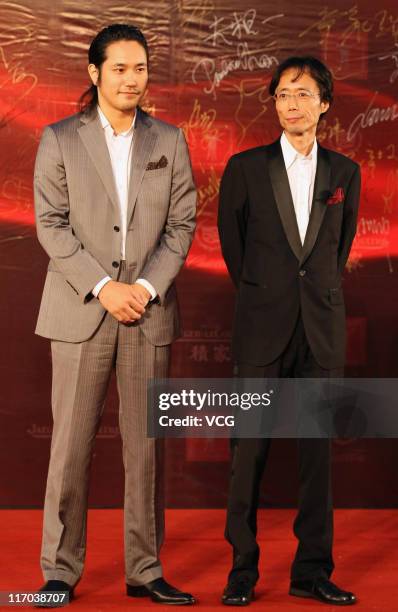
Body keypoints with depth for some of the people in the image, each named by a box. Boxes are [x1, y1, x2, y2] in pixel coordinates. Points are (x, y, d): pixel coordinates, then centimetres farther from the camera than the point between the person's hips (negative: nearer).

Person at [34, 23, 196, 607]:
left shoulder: (169, 140, 10)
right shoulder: (59, 139, 4)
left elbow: (182, 223, 5)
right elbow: (51, 225, -3)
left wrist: (147, 286, -9)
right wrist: (103, 287, -12)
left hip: (150, 312, 2)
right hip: (80, 311, -2)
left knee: (146, 445, 4)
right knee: (71, 443, 0)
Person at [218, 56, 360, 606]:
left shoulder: (344, 172, 8)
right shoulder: (246, 167, 3)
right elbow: (231, 241, 11)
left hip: (322, 327, 2)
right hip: (263, 327, -2)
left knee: (318, 448, 5)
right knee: (251, 446, 0)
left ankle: (312, 569, 14)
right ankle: (243, 568, 10)